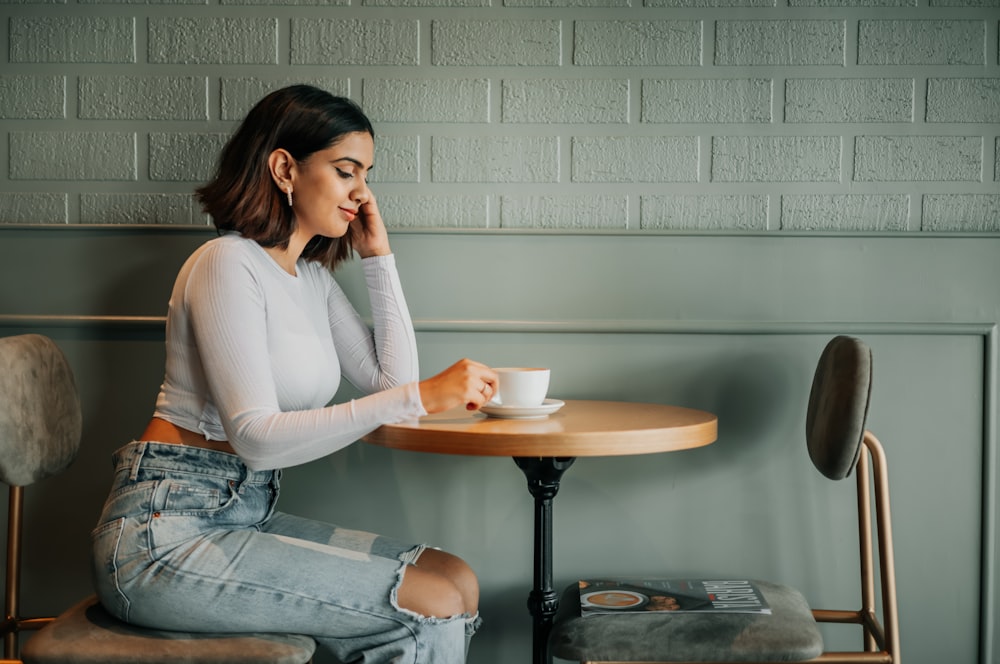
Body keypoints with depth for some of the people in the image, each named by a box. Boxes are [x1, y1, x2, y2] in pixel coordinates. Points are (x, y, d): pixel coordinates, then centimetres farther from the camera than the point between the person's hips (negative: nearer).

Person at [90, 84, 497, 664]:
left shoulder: (312, 276, 14)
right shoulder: (229, 264, -13)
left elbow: (391, 378, 8)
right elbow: (255, 437, -23)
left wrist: (380, 257, 8)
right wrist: (417, 398, -29)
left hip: (246, 516, 9)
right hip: (166, 530, -8)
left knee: (458, 579, -5)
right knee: (432, 605, -17)